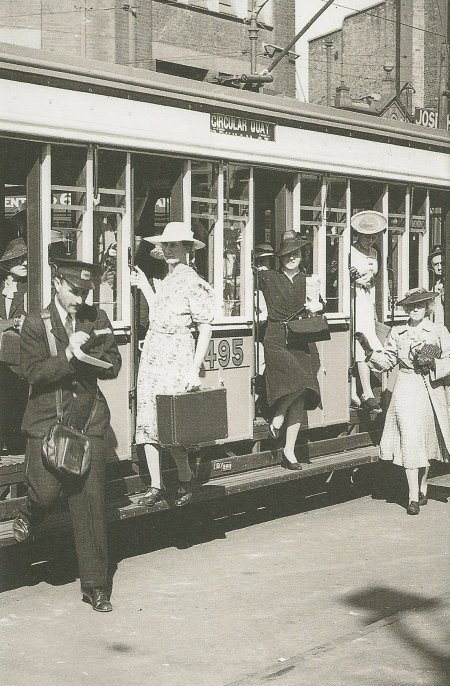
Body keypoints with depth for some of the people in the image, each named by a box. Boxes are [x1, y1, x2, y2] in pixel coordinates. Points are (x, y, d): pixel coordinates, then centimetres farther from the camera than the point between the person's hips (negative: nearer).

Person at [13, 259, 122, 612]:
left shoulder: (97, 319, 7)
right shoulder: (35, 324, -1)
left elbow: (113, 366, 5)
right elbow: (33, 373, -10)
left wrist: (85, 354, -12)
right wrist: (68, 354, -20)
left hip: (89, 421, 2)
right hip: (48, 420, -2)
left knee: (91, 498, -1)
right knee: (46, 491, -14)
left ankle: (95, 584, 7)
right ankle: (29, 514, 28)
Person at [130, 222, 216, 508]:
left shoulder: (192, 283, -9)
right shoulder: (165, 280, 13)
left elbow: (205, 329, -10)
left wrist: (194, 370, -15)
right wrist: (144, 285, 21)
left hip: (177, 360, -8)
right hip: (152, 356, 8)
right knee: (148, 423, 5)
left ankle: (186, 482, 14)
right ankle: (156, 486, 13)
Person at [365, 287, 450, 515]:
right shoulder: (397, 333, 7)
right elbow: (388, 359, 9)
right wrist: (375, 357, -10)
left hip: (431, 390, 0)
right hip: (406, 388, 0)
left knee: (427, 440, 9)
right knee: (410, 438, -9)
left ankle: (422, 488, 28)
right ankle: (413, 496, -6)